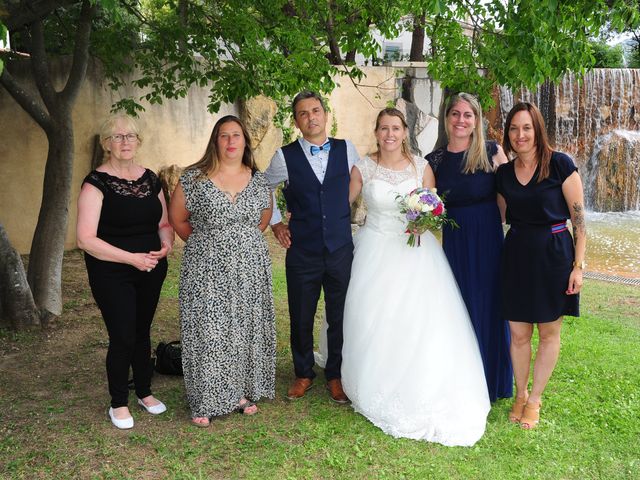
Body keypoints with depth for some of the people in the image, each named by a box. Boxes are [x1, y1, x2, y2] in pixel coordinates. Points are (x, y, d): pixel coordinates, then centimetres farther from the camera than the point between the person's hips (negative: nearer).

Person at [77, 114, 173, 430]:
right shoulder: (97, 182, -12)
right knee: (122, 338, -1)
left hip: (151, 271, 5)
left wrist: (166, 244, -8)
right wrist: (132, 258, -22)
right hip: (112, 274, -5)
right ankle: (118, 404, 19)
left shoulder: (150, 179, 5)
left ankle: (145, 392, 34)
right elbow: (86, 239, -18)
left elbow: (164, 223, 14)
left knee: (142, 332, 17)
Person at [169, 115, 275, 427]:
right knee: (207, 331, -1)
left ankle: (242, 392, 27)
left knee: (246, 328, 10)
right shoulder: (194, 179, -4)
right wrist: (206, 244, 11)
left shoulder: (258, 180, 6)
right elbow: (177, 219, 5)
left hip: (250, 269, 3)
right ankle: (206, 402, 12)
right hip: (207, 270, -3)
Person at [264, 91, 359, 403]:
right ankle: (303, 374, 32)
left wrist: (355, 221, 11)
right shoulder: (285, 157, -3)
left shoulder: (346, 150, 1)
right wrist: (275, 223, 8)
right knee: (301, 318, 11)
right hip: (302, 251, 0)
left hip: (341, 248, 1)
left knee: (340, 318, 9)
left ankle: (335, 375, 30)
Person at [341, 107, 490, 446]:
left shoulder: (421, 167, 3)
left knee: (420, 322, -5)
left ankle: (422, 396, 14)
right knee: (374, 322, 0)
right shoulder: (363, 168, 1)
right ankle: (376, 391, 21)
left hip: (415, 251, 0)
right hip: (376, 251, 0)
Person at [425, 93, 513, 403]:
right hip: (453, 241, 2)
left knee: (488, 308, 8)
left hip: (488, 239, -2)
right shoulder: (435, 160, 3)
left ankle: (492, 382, 28)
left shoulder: (493, 152, -5)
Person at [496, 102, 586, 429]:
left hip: (553, 254, -3)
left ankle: (535, 399, 24)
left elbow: (579, 219, -7)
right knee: (518, 333, 8)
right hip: (516, 255, 3)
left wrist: (578, 266, -10)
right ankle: (520, 394, 27)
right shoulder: (504, 174, 5)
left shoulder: (561, 165, -8)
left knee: (549, 332, 8)